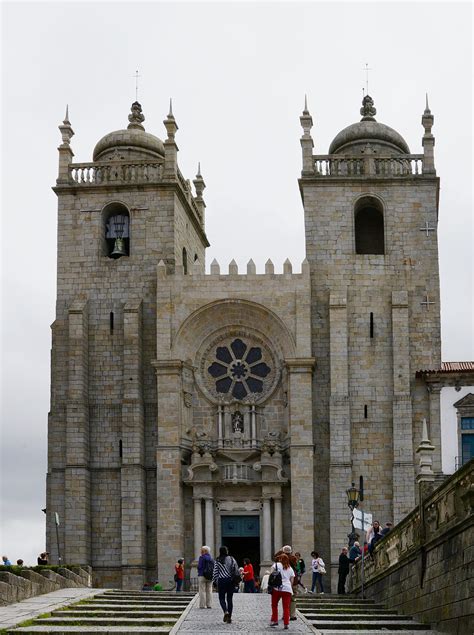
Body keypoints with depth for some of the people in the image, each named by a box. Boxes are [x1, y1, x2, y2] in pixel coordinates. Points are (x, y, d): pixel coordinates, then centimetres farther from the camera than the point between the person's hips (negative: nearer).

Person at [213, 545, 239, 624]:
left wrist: (216, 581, 7)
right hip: (231, 581, 3)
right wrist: (235, 580, 11)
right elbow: (237, 570, 3)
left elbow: (215, 573, -4)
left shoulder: (217, 561, -4)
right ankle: (229, 617, 6)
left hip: (222, 580, -3)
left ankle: (226, 611, -19)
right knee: (229, 598, 9)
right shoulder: (232, 559, 5)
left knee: (222, 598, 7)